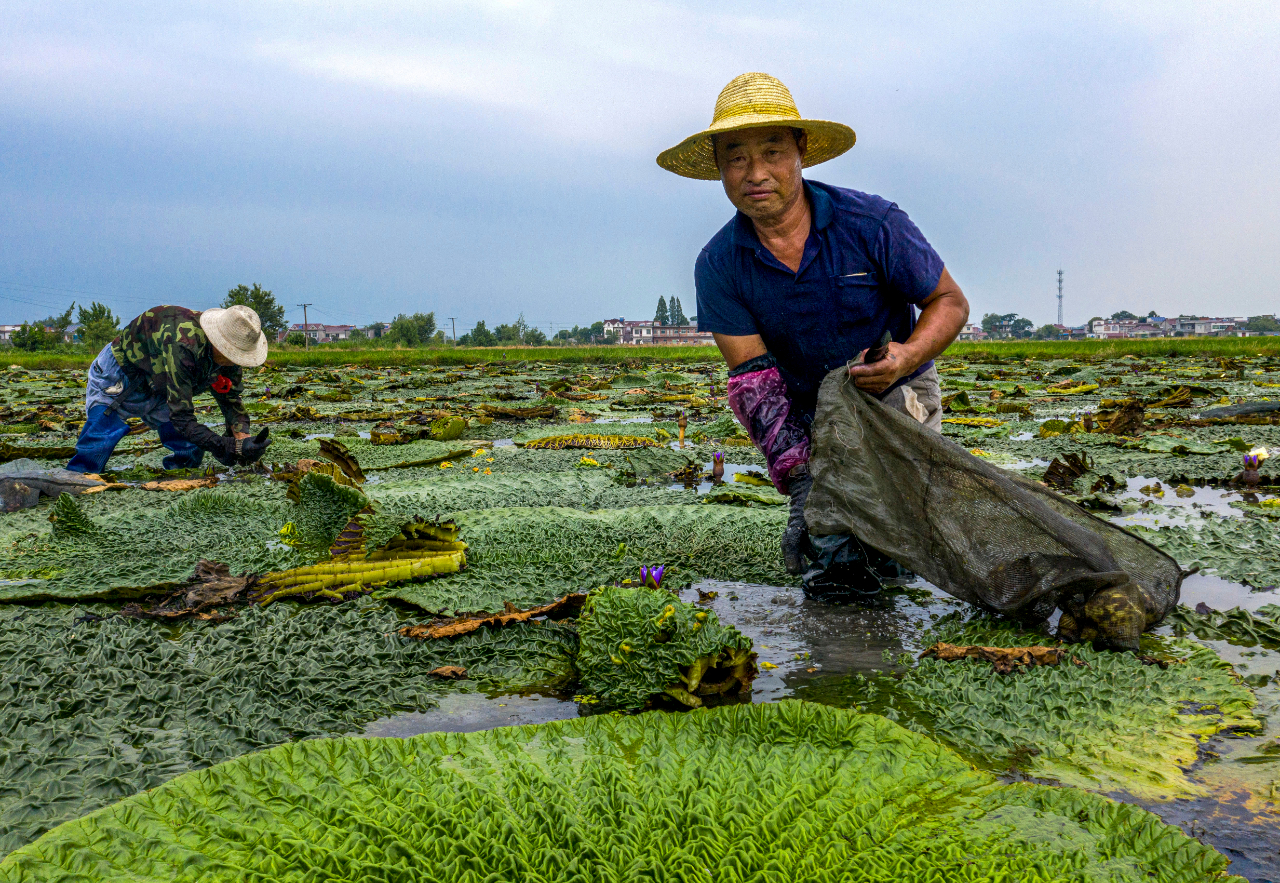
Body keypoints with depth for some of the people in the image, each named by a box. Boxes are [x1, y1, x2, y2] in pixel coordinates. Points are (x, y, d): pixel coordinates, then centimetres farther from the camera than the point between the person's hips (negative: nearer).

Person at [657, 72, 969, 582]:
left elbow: (950, 302, -9)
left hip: (897, 394, -2)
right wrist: (800, 481, -31)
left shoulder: (871, 224, -19)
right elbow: (753, 379, -18)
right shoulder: (718, 266, -14)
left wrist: (907, 357, -32)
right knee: (812, 558, -5)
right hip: (809, 413, 2)